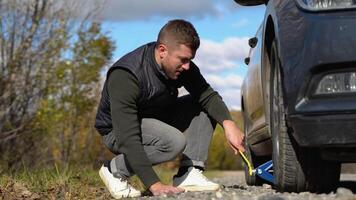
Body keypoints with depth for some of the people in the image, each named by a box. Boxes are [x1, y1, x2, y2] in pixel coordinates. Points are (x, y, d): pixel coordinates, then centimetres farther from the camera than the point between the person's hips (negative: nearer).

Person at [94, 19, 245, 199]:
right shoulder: (125, 76, -34)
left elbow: (208, 95, -11)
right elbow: (128, 138, -39)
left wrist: (228, 123, -33)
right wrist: (154, 185, -44)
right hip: (116, 131, -7)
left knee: (204, 107, -10)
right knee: (174, 142, -33)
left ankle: (188, 174, -13)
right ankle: (115, 170, -12)